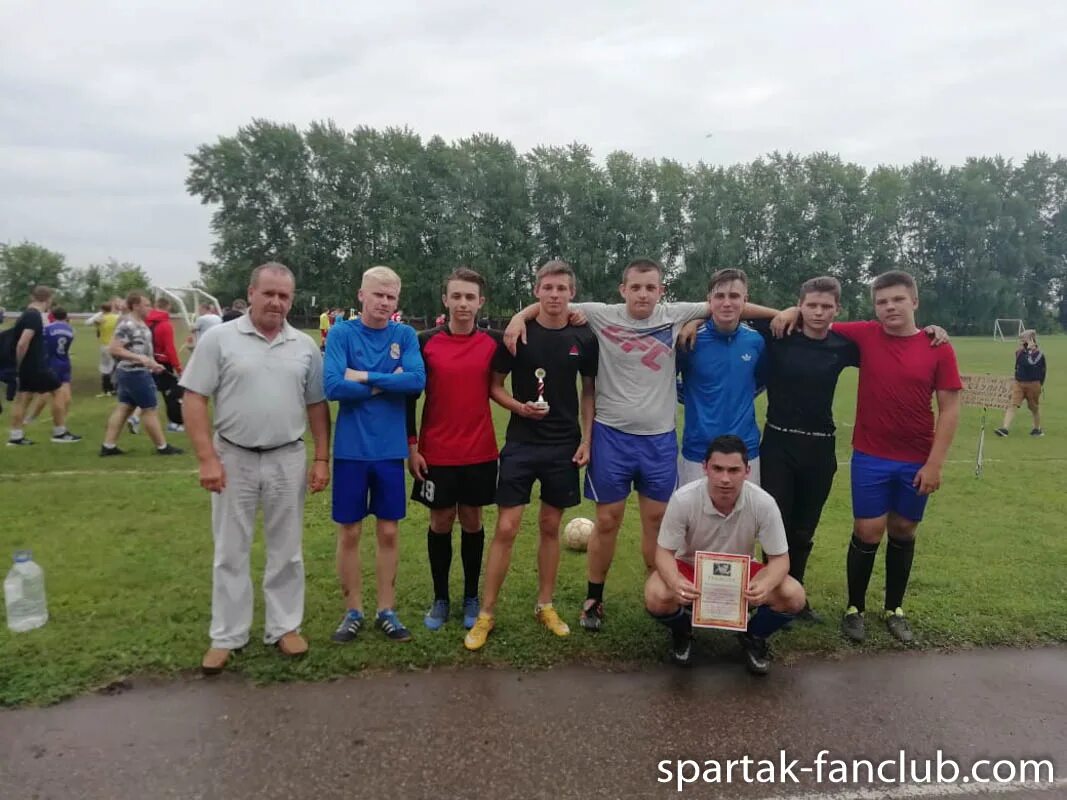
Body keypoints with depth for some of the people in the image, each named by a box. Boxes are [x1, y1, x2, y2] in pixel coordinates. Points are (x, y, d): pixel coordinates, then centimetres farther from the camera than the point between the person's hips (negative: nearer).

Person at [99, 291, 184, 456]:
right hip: (135, 373, -10)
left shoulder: (140, 323, 12)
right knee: (149, 409, -2)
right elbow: (114, 349, -23)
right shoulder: (127, 325, -19)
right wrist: (141, 359, -27)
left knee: (123, 408, 11)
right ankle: (162, 447, 7)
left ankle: (108, 446, 15)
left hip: (133, 373, 10)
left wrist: (152, 363, 16)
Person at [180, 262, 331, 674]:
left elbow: (317, 406, 8)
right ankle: (226, 636, 23)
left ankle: (284, 627, 26)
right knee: (230, 553, 9)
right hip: (233, 458, -2)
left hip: (288, 459, 2)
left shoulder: (305, 346, 4)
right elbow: (194, 400, -6)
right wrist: (208, 459, -12)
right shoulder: (219, 338, -4)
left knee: (286, 550, 11)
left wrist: (322, 458, 2)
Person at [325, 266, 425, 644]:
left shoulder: (405, 335, 1)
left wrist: (365, 377, -15)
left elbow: (418, 380, -14)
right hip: (351, 449, -1)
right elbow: (333, 386, -17)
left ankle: (387, 610, 24)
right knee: (349, 532, 8)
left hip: (390, 449, 2)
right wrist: (387, 383, -11)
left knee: (389, 531, 9)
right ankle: (353, 611, 24)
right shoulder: (341, 333, -4)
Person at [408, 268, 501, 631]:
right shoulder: (426, 342, -4)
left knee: (472, 521, 11)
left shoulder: (494, 343, -2)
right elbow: (408, 395, -1)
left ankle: (471, 598, 26)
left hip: (480, 452, 1)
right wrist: (411, 445, -4)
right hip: (436, 452, -1)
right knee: (441, 522, 9)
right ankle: (440, 599, 25)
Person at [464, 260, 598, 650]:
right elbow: (494, 384, 3)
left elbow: (589, 391, 9)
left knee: (551, 526, 12)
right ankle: (486, 613, 10)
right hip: (521, 443, -2)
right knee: (506, 528, -3)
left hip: (563, 446, 2)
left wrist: (586, 439, 2)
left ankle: (545, 605, 27)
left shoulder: (584, 339, 1)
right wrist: (518, 406, -15)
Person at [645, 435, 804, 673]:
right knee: (656, 597, -32)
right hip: (691, 569, -1)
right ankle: (682, 633, 8)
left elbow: (780, 557, -17)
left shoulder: (763, 503, -25)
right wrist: (675, 582, -44)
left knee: (793, 596, -24)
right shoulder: (683, 499, -28)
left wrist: (765, 585, -41)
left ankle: (753, 637, 11)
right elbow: (664, 552, -20)